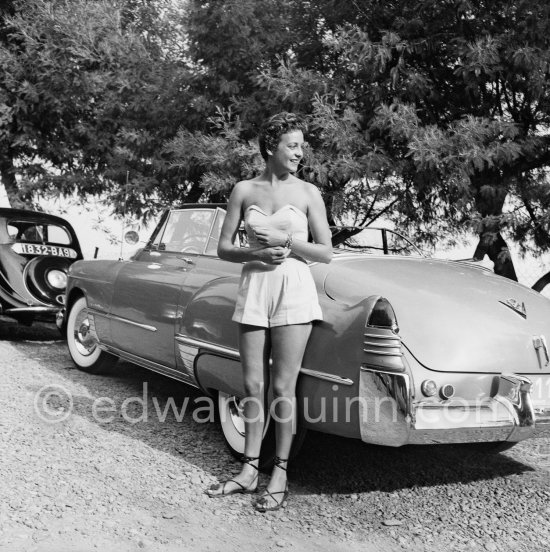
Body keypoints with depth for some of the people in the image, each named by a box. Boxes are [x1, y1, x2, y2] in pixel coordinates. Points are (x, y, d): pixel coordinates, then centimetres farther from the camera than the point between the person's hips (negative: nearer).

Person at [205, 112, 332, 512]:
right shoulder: (244, 190, 7)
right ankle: (250, 471, 20)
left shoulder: (308, 193, 2)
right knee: (253, 386, 7)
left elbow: (326, 253, 1)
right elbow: (224, 248, 7)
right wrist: (257, 253, -11)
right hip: (253, 288, 2)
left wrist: (285, 240, -11)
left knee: (283, 388, -1)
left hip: (294, 289, -2)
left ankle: (280, 476, 12)